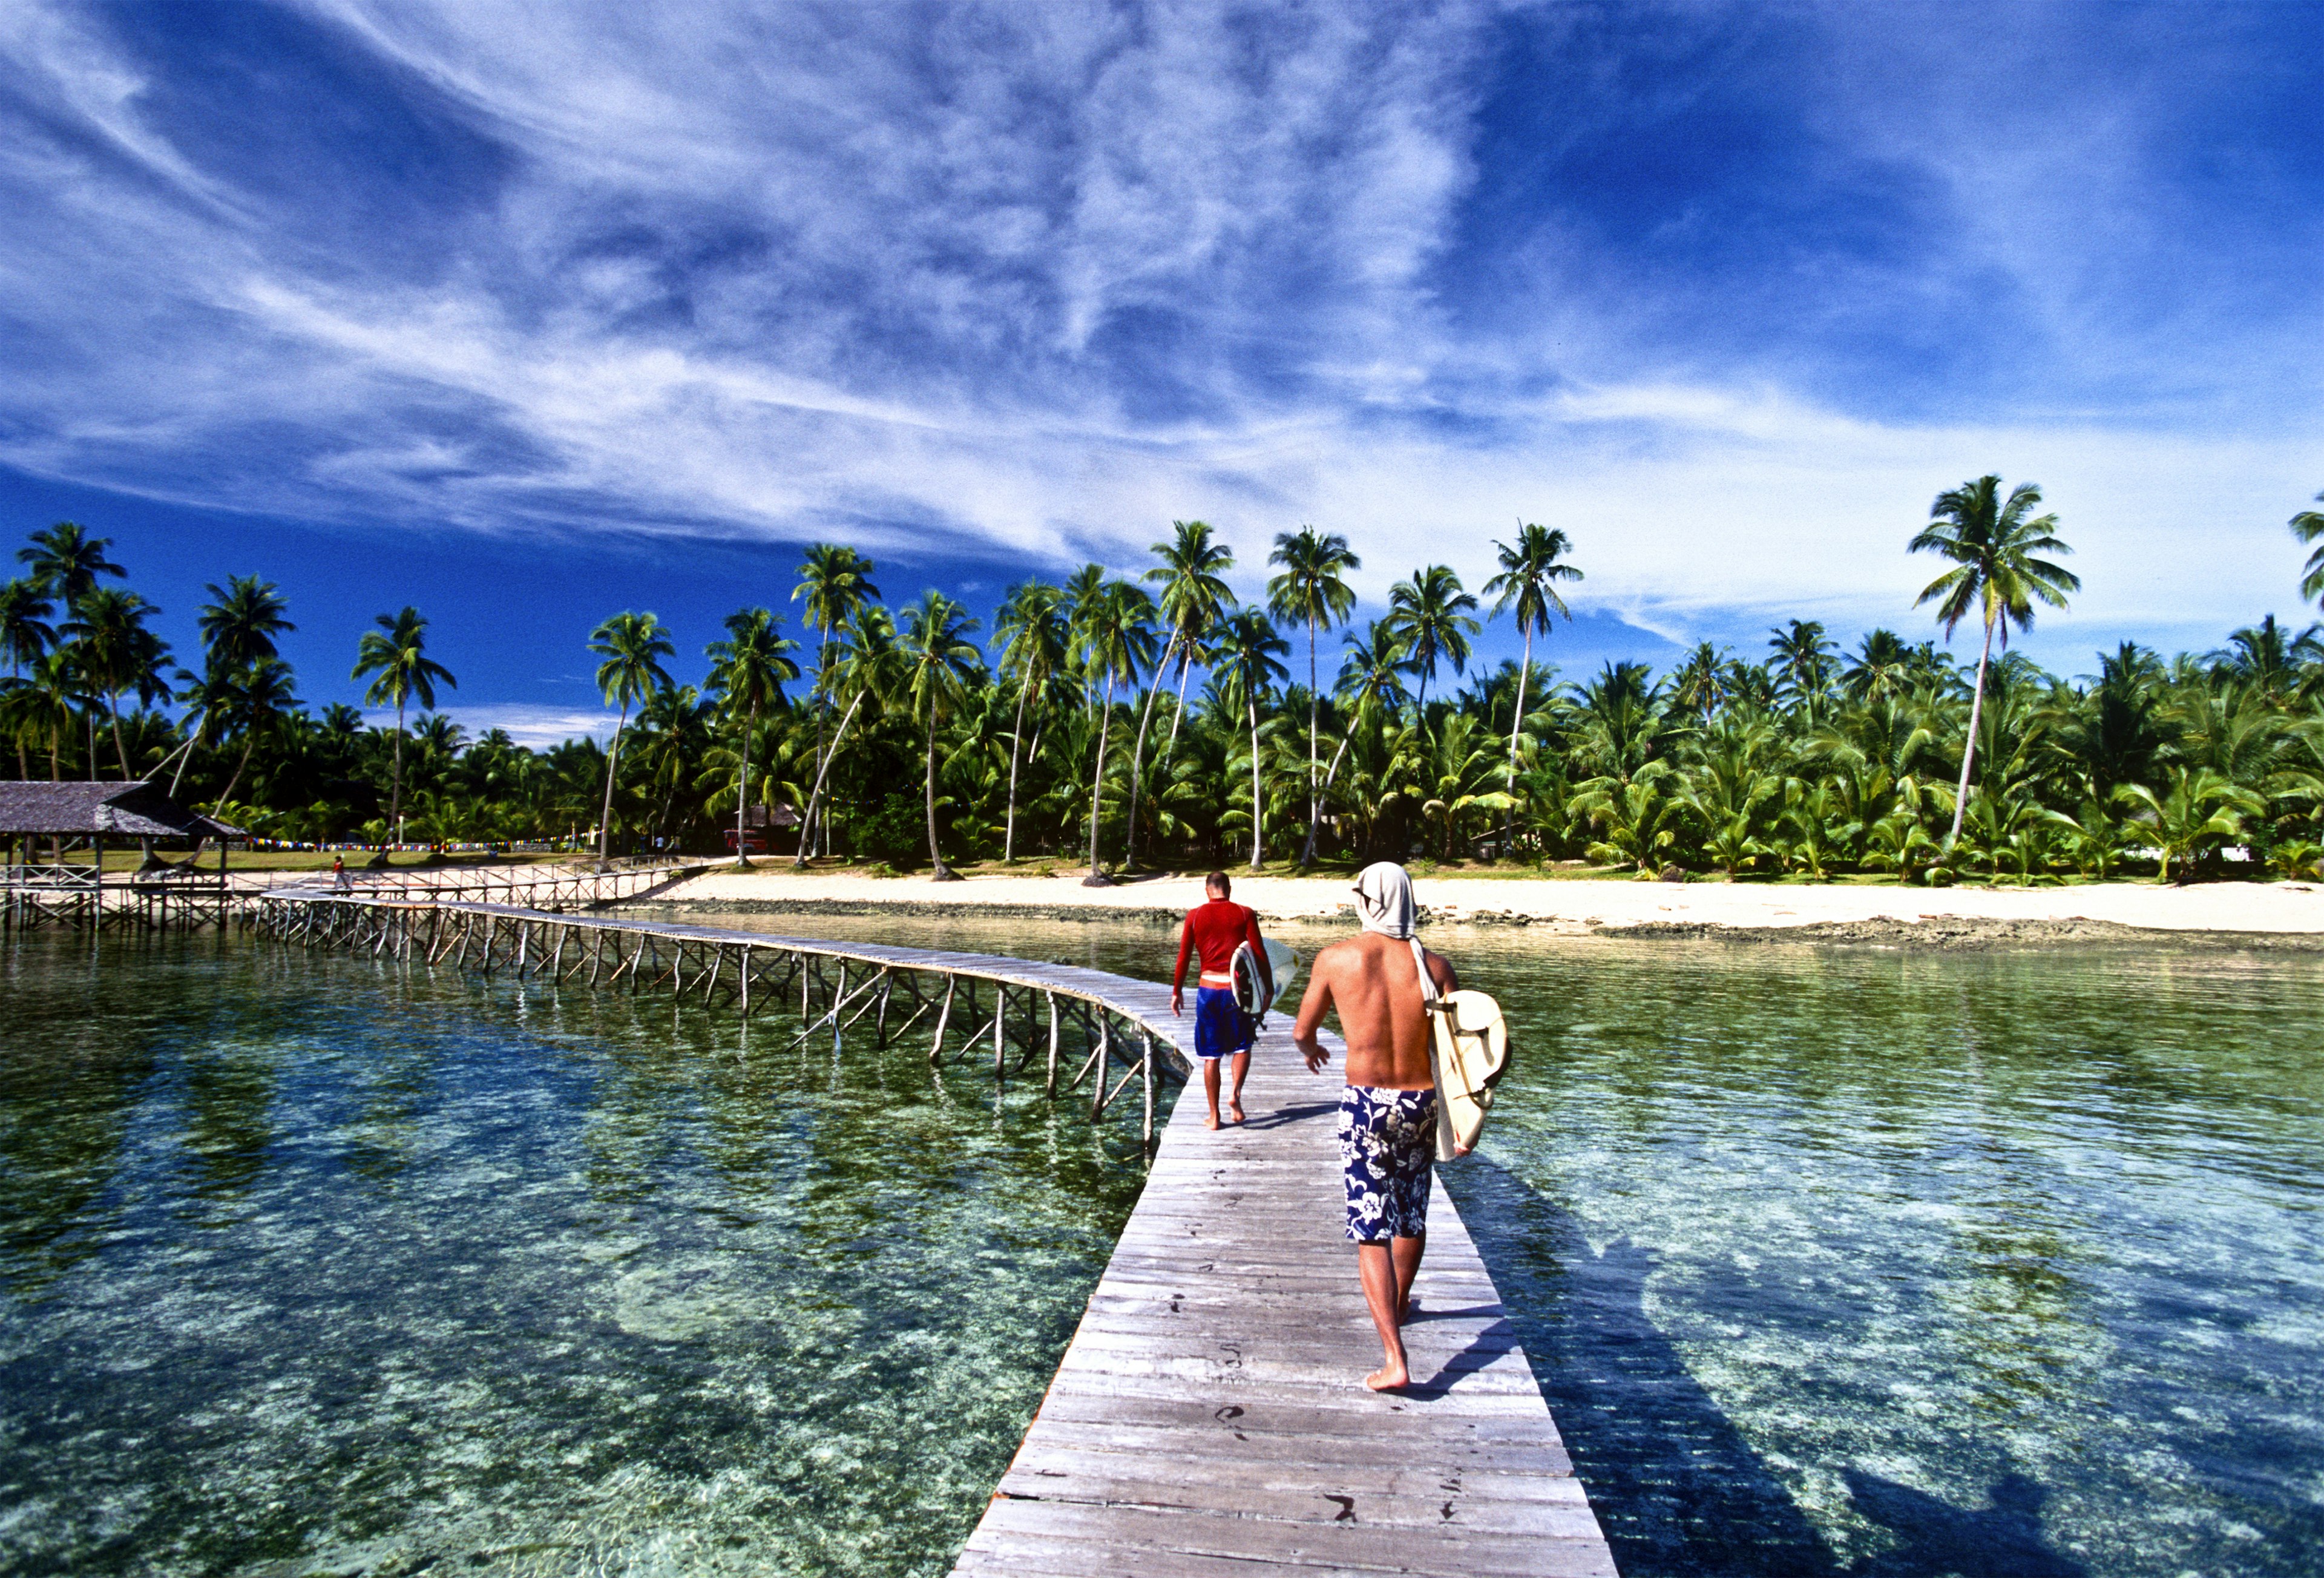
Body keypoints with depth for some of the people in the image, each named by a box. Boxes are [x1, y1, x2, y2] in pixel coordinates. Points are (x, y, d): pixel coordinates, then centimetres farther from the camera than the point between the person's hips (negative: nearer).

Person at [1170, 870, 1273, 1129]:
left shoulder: (1195, 915, 2)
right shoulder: (1245, 914, 0)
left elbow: (1183, 956, 2)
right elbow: (1260, 953, -3)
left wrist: (1177, 991, 11)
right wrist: (1269, 988, 5)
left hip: (1208, 988, 1)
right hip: (1237, 988, -1)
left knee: (1211, 1055, 9)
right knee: (1242, 1045, 20)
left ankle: (1214, 1116, 13)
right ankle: (1235, 1093, -1)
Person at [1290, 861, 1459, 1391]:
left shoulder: (1336, 958, -9)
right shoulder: (1433, 965, -7)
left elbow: (1302, 1032, 3)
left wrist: (1311, 1051, 26)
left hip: (1366, 1106, -3)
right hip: (1422, 1103, 3)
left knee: (1371, 1231, 3)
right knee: (1412, 1212, 24)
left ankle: (1395, 1358, -4)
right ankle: (1398, 1304, 47)